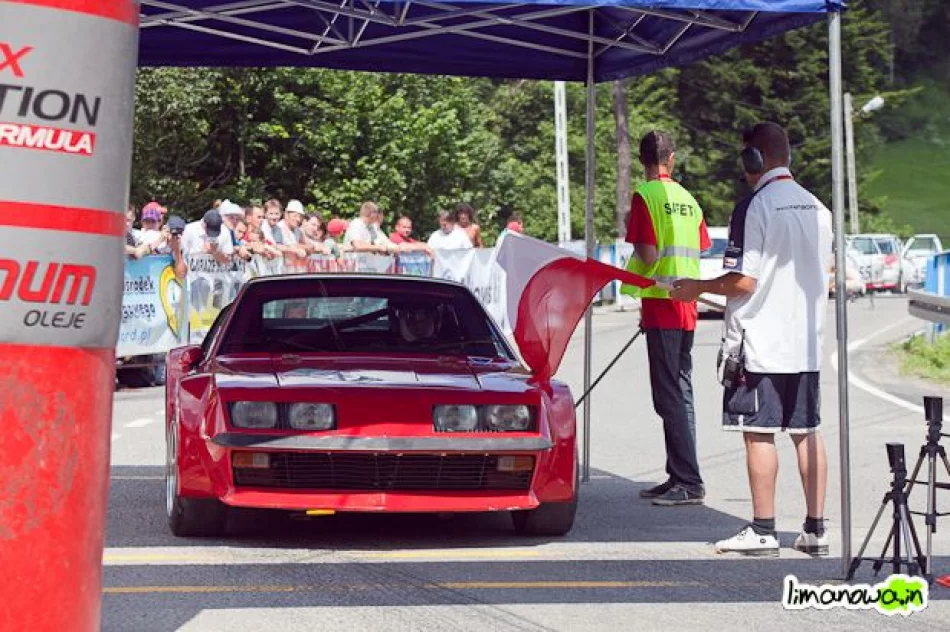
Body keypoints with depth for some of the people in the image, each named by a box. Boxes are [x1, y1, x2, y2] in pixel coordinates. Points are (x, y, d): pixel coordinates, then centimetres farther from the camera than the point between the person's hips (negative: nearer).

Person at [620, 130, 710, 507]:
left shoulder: (645, 196, -9)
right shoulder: (687, 198, 12)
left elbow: (648, 255, -16)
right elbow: (697, 253, 15)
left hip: (661, 304, -7)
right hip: (688, 306, 8)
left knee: (669, 397, -6)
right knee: (681, 393, 13)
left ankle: (689, 483, -8)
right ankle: (679, 478, 18)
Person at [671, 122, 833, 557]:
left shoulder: (754, 207, -13)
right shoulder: (818, 208, 10)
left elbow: (743, 280, -17)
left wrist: (697, 288, -2)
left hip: (760, 344, -7)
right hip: (806, 341, 7)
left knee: (759, 433, -2)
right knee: (806, 432, 9)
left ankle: (762, 531, 1)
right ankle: (815, 529, 12)